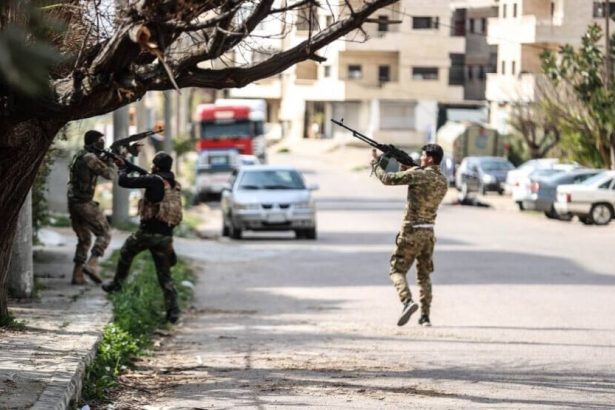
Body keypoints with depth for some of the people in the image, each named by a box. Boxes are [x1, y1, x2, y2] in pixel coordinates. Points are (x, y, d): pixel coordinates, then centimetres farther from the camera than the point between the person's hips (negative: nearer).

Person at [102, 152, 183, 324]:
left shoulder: (154, 180, -11)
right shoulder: (175, 185, 9)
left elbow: (124, 181, -9)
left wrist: (123, 169, 11)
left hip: (148, 231, -5)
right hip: (166, 236, 5)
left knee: (126, 252, 25)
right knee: (164, 275, 8)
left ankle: (116, 283, 37)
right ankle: (173, 310, -2)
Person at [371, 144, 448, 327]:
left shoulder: (418, 175, -14)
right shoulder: (443, 181, 7)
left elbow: (388, 179, -10)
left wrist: (375, 163, 6)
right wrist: (407, 169, 19)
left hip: (411, 231, -6)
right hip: (429, 232, 6)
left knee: (396, 270, 2)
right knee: (424, 274, 15)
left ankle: (408, 301, -22)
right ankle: (425, 315, 10)